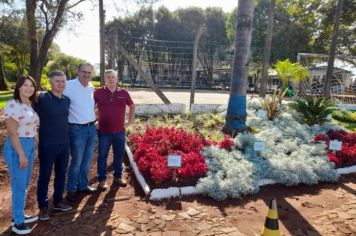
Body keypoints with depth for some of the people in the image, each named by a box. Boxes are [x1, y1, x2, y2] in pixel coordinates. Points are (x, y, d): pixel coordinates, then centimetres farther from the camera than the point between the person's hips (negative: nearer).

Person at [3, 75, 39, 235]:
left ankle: (19, 215, 33)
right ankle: (18, 222, 14)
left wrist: (28, 150, 16)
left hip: (30, 145, 8)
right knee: (19, 185, 0)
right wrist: (21, 154, -20)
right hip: (17, 147, -8)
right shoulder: (13, 105, -16)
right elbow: (12, 133, -19)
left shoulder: (30, 105, 9)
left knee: (24, 184, 17)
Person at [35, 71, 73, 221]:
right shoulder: (42, 99, -13)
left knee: (61, 174, 15)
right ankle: (43, 206, 23)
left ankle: (58, 201, 32)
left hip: (64, 144, 6)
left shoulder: (67, 100, 4)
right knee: (45, 176, 7)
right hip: (47, 145, -5)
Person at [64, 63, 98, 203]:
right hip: (77, 129, -6)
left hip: (92, 128, 6)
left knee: (87, 160, 16)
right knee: (76, 162, 3)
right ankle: (71, 190, 21)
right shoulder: (69, 85, -12)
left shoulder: (91, 87, 8)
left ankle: (83, 185, 32)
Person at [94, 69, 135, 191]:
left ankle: (118, 176, 30)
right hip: (104, 132, -2)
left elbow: (132, 106, 16)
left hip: (120, 131, 2)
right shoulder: (98, 93, -5)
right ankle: (102, 179, 20)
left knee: (119, 155, 13)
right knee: (102, 156, 7)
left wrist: (129, 121, 11)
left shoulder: (124, 93, 1)